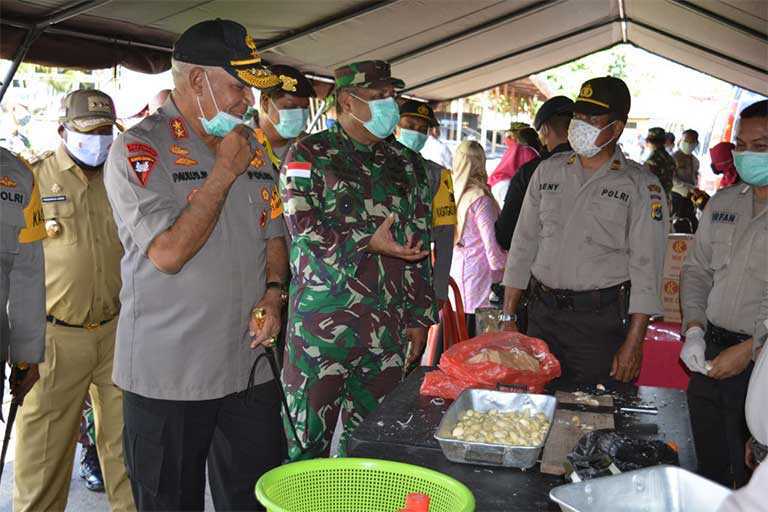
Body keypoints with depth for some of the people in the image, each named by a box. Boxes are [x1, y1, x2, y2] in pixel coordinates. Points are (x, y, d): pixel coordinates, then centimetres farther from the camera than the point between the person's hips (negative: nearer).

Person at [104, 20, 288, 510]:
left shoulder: (253, 148, 10)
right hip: (167, 376, -5)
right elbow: (168, 253, -20)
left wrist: (273, 292, -4)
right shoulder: (138, 149, -9)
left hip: (250, 368, 5)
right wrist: (225, 171, -14)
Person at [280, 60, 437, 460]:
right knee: (308, 438, 5)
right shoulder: (308, 155, 1)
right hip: (322, 322, -4)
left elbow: (421, 246, 13)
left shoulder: (407, 165, 13)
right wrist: (369, 243, -17)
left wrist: (419, 316, 9)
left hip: (388, 327, 4)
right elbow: (303, 225, -12)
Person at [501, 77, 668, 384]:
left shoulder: (641, 185, -3)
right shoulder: (548, 171, 9)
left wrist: (634, 343, -12)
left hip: (602, 321, -3)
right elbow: (523, 245, 11)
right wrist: (508, 318, 7)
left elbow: (646, 268, -7)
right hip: (542, 315, 4)